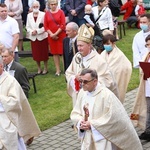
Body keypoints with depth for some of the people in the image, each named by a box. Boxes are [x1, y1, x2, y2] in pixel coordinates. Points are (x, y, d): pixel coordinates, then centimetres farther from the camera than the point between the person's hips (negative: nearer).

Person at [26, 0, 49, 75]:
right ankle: (39, 69, 20)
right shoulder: (29, 15, 7)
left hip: (42, 37, -4)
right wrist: (31, 32, -11)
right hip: (33, 37, 4)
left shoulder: (43, 14, -7)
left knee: (44, 53, 3)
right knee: (36, 54, 7)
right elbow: (27, 27, 7)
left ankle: (45, 68, 15)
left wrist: (37, 31, -16)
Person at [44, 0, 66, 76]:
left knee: (63, 51, -3)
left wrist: (56, 34, -12)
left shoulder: (61, 12, -2)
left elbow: (63, 25, -7)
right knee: (55, 53, 5)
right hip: (51, 36, 3)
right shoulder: (47, 13, 5)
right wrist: (51, 34, -8)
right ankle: (58, 70, 9)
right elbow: (45, 26, 4)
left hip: (61, 35, -2)